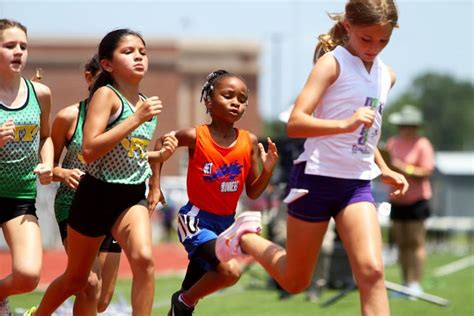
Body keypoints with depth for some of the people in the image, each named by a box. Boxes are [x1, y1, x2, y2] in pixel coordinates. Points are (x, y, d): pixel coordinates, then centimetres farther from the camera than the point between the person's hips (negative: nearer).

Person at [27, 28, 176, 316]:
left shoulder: (148, 104, 7)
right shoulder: (106, 95, -13)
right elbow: (90, 150, -26)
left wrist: (158, 156, 5)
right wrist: (137, 118, -26)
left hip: (133, 197, 4)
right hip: (97, 195, -4)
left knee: (144, 259, -26)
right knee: (76, 278, 14)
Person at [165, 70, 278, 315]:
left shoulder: (249, 142, -3)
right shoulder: (195, 136, -14)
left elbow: (253, 193, 4)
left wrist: (268, 169, -14)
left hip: (226, 222, 5)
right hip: (197, 219, -5)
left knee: (192, 288, 14)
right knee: (230, 271, -26)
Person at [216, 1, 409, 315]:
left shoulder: (387, 75, 12)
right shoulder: (333, 63, -11)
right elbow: (295, 123, -21)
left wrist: (384, 170, 18)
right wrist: (345, 124, -33)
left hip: (358, 183, 5)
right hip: (317, 178, -5)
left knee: (372, 271, -16)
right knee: (294, 281, 9)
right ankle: (244, 236, 36)